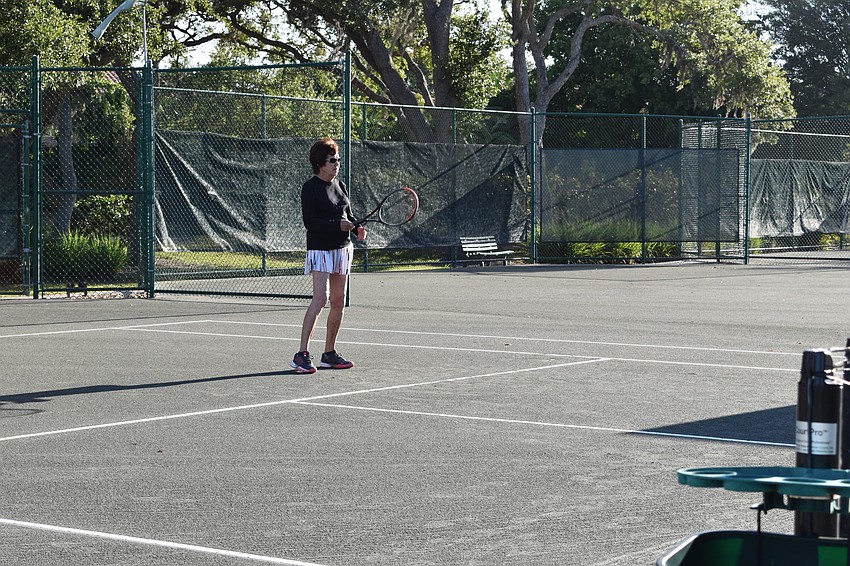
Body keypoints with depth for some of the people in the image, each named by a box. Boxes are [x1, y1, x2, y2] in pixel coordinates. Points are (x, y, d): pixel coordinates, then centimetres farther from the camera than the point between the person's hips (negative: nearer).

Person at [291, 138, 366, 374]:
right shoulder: (311, 187, -9)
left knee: (339, 301, 7)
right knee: (320, 298, -18)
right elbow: (309, 221, -15)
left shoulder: (340, 185, 12)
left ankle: (329, 354, 15)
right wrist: (337, 225, -23)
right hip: (320, 249, -8)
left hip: (342, 248, 8)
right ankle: (302, 355, -17)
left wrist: (357, 228, -1)